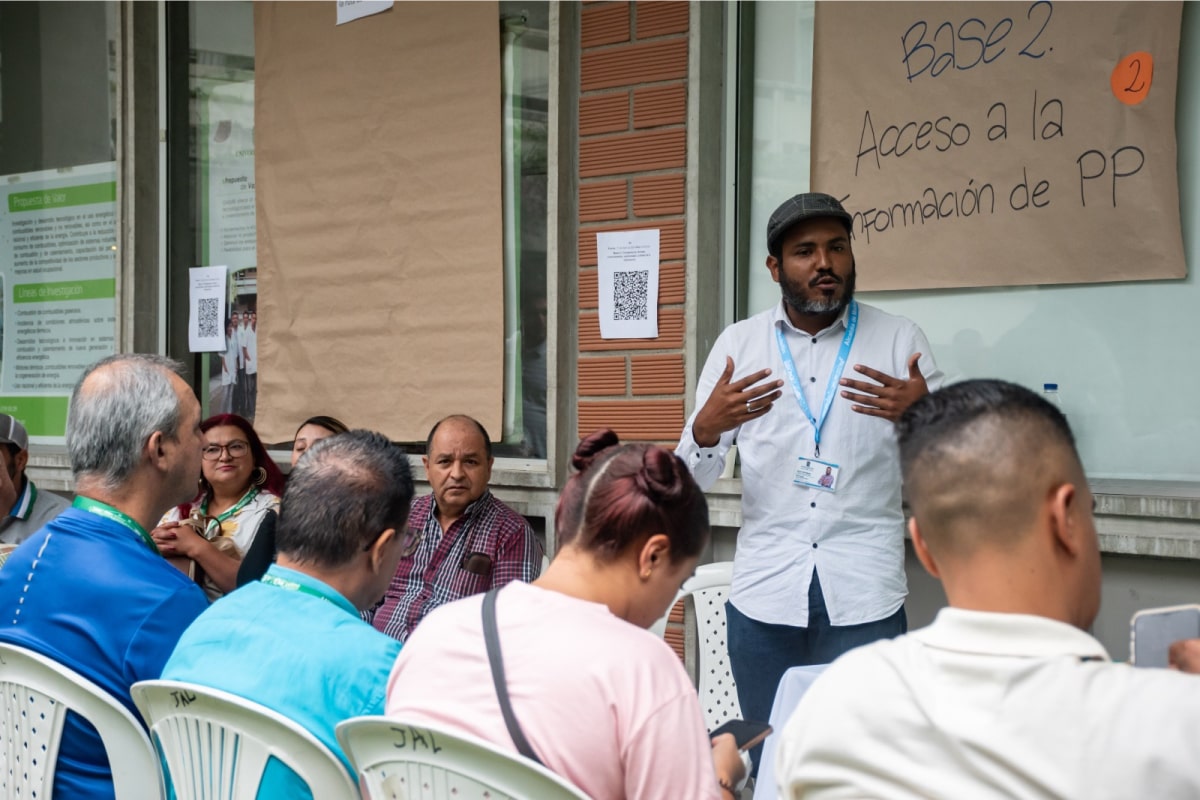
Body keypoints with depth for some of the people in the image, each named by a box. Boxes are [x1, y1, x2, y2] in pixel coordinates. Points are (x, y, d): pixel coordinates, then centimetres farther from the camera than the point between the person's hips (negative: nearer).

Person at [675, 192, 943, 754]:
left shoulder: (900, 341, 3)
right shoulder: (738, 344, 6)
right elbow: (691, 479, 5)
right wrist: (707, 428, -17)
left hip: (864, 596, -1)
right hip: (763, 593, 1)